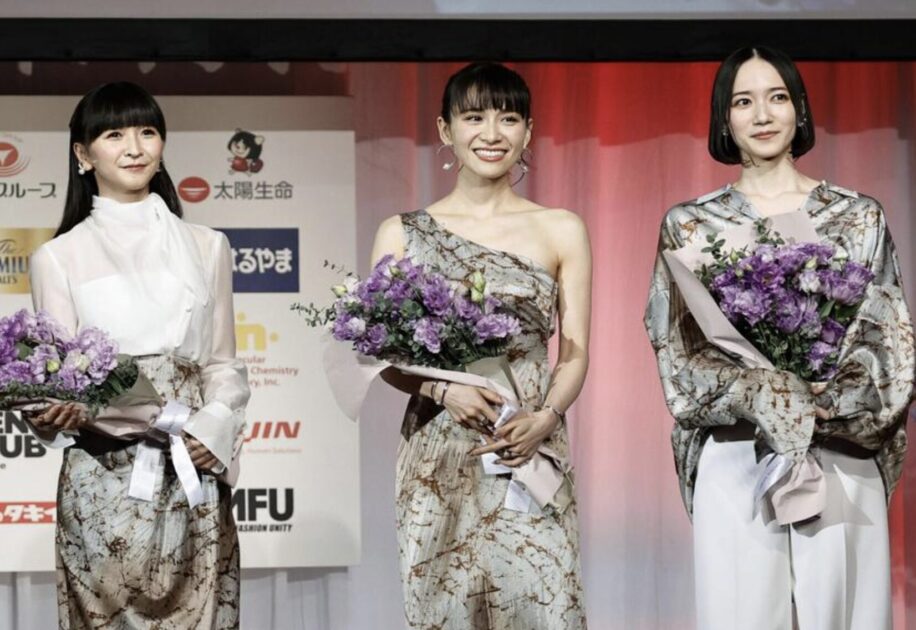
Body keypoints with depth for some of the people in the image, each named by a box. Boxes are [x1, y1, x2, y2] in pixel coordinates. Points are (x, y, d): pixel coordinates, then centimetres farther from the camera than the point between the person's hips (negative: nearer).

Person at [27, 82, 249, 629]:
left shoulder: (206, 247, 12)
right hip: (104, 478, -2)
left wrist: (214, 425, -8)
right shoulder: (59, 257, 5)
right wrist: (56, 414, -20)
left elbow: (223, 363, 11)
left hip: (196, 476, 2)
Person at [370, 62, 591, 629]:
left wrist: (545, 417, -13)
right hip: (439, 459, 0)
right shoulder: (403, 234, 7)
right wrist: (443, 389, -13)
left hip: (531, 455, 0)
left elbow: (575, 354, 6)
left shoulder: (562, 231, 8)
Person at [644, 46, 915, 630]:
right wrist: (761, 396, -16)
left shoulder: (859, 217, 7)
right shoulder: (691, 225, 7)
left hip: (842, 459, 0)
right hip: (735, 464, 0)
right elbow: (677, 351, 1)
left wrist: (819, 404, -16)